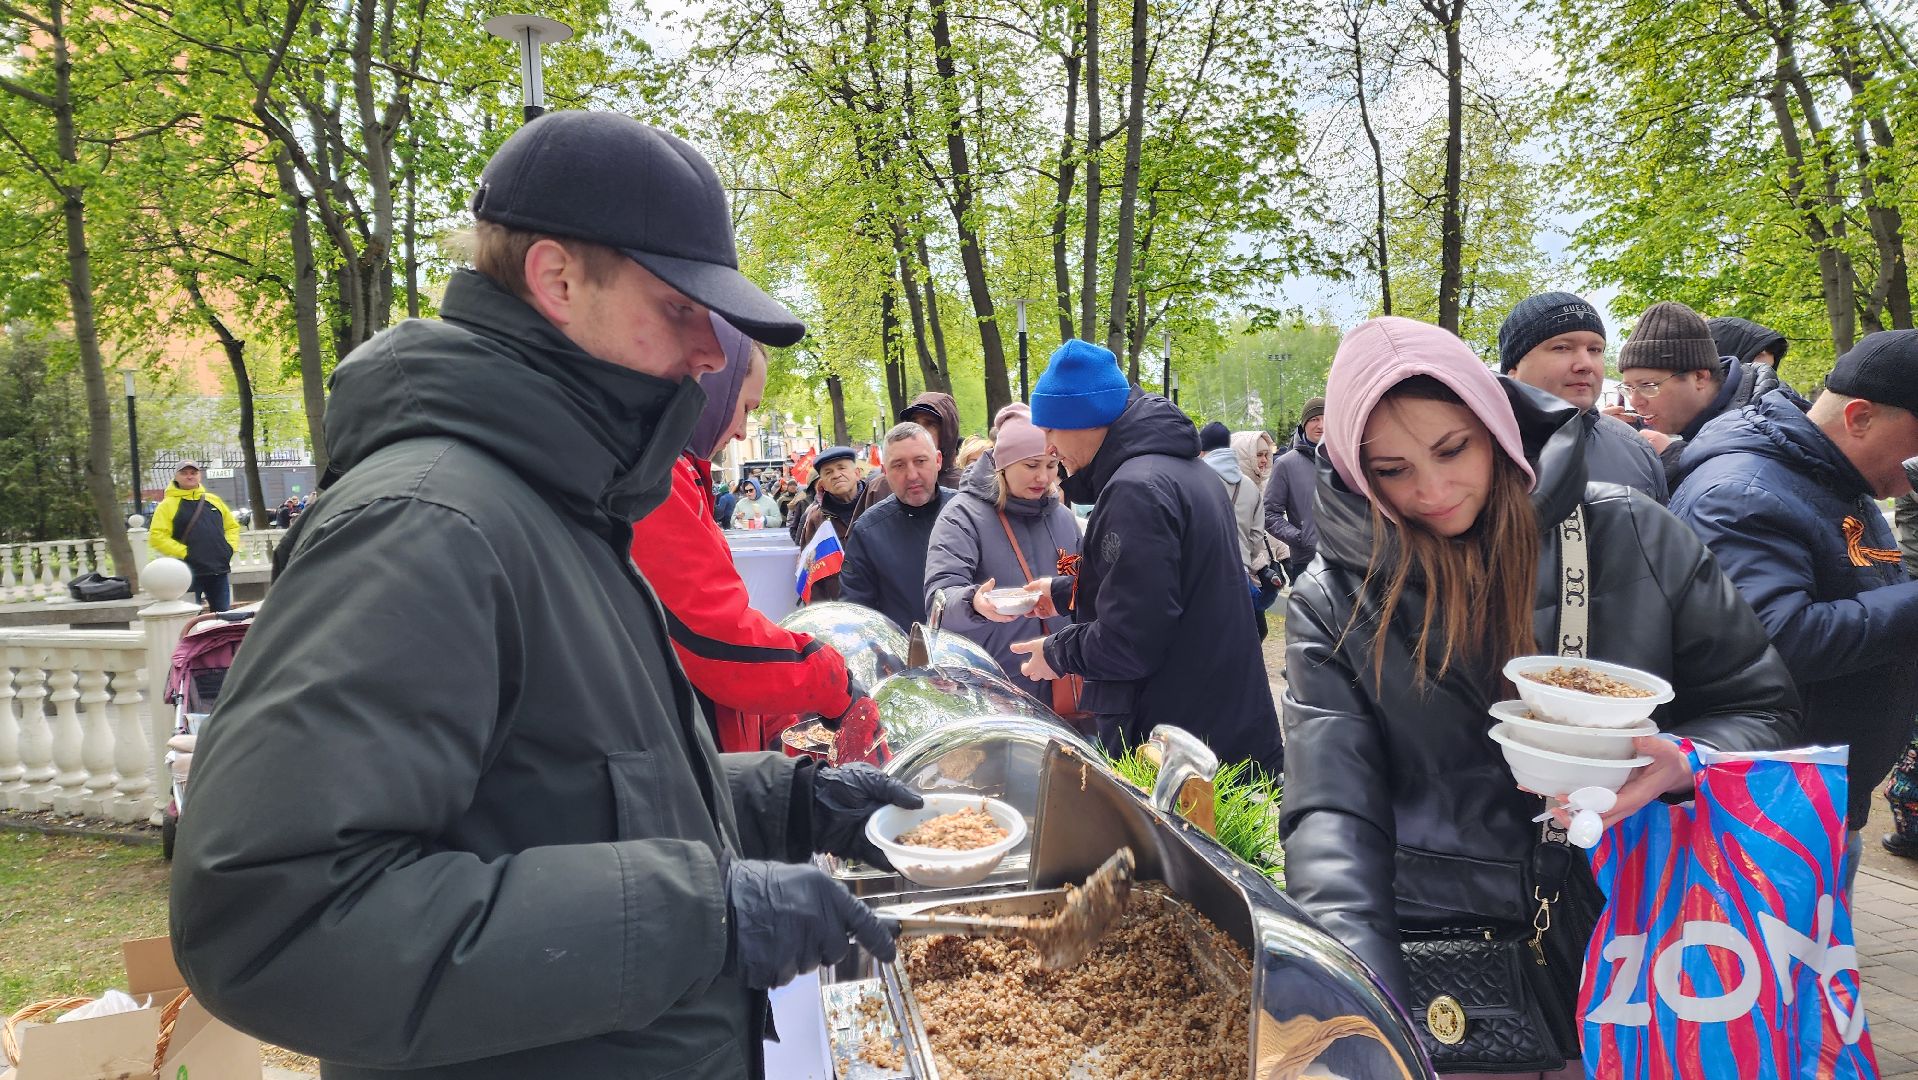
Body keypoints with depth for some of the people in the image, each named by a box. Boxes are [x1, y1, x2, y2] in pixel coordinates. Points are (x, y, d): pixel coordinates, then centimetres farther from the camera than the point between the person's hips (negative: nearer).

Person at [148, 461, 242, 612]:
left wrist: (230, 547, 4)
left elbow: (232, 526, 21)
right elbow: (156, 537, -9)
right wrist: (184, 553, -16)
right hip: (190, 572, -4)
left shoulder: (213, 500, 14)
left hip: (220, 570, 4)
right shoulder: (168, 505, -1)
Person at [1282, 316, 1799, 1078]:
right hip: (1432, 958, -1)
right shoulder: (1331, 601, -10)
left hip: (1631, 927, 1)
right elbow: (1332, 818, -16)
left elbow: (1761, 711, 3)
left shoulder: (1628, 535, -8)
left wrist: (1678, 764, -20)